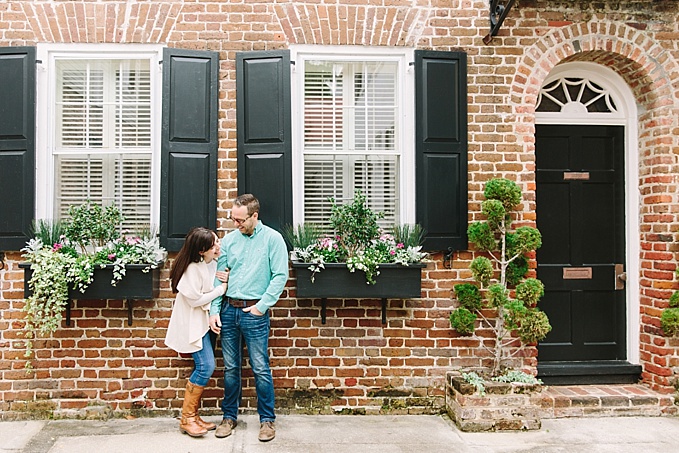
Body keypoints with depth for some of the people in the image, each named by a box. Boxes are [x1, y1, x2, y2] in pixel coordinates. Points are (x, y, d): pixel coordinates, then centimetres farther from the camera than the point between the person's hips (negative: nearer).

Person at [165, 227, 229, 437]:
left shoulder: (214, 263, 1)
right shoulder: (192, 268, -22)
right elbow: (195, 299, -21)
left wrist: (228, 280, -12)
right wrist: (220, 289, -15)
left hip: (204, 321, 8)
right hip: (192, 323, -8)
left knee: (203, 368, 8)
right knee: (205, 366, -12)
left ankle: (193, 415, 19)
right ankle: (186, 419, 1)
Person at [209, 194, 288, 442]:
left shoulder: (272, 238, -5)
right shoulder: (229, 239, 6)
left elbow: (280, 276, -8)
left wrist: (262, 306, -11)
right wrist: (214, 311, -1)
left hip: (254, 312, -4)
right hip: (228, 310, 4)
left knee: (260, 369, 1)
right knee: (230, 368, 12)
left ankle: (267, 419, 16)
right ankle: (229, 416, 27)